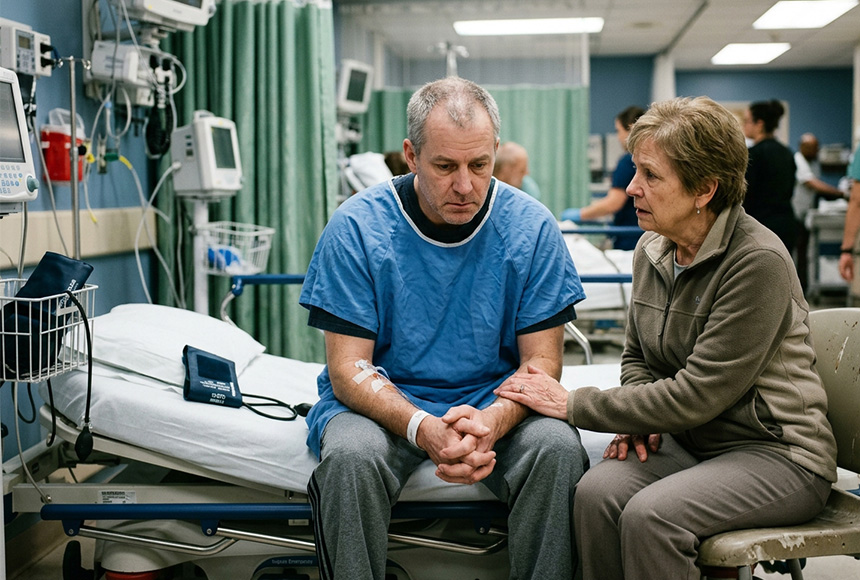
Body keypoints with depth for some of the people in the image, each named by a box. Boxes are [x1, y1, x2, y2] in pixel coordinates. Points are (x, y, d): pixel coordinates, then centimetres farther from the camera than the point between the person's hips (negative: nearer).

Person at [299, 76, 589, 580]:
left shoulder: (532, 227, -6)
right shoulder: (356, 227, -10)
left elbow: (541, 362, -4)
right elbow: (349, 371, -11)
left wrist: (492, 420, -27)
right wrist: (423, 429, -31)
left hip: (495, 402, 2)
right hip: (385, 403, -1)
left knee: (559, 449, -27)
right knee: (350, 455, -32)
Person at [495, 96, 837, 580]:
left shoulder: (758, 261, -19)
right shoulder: (651, 250, 4)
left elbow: (697, 395, -22)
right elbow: (637, 357, 19)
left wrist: (574, 405, -17)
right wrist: (639, 417, -4)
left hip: (776, 453, -6)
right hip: (687, 442, 6)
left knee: (650, 516, -31)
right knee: (596, 491, -24)